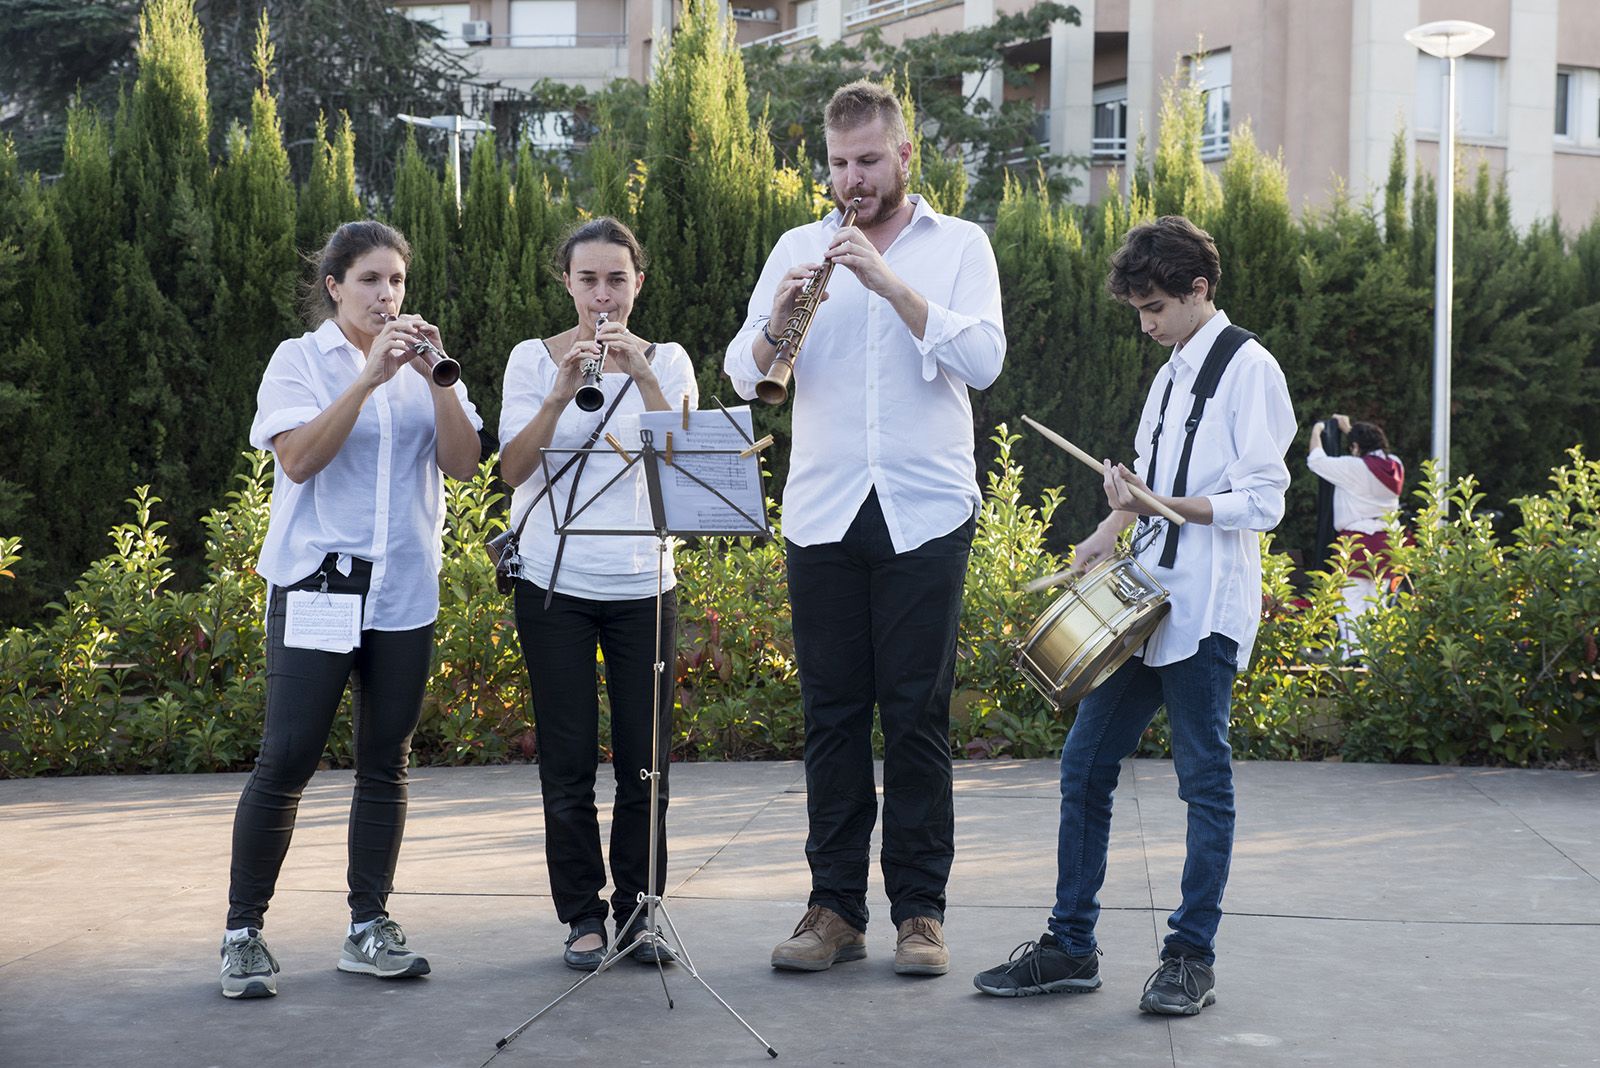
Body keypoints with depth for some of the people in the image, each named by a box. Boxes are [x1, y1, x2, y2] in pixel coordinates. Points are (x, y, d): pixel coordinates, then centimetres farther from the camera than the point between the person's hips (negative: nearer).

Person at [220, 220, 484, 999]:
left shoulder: (424, 365, 11)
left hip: (404, 590, 4)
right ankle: (243, 932, 2)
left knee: (385, 763, 6)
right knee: (287, 760, -8)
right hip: (317, 584, -4)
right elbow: (299, 459, -14)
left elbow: (462, 463, 0)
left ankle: (369, 928, 13)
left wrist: (436, 376, -13)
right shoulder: (300, 360, 1)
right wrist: (369, 377, -20)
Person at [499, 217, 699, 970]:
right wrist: (563, 391, -22)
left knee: (644, 758, 1)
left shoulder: (666, 362, 5)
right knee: (568, 760, 1)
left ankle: (637, 911, 13)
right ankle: (582, 917, 11)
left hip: (641, 583, 1)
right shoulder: (533, 359, 3)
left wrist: (642, 378, -22)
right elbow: (514, 468, -10)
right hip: (553, 583, -1)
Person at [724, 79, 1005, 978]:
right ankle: (836, 906, 10)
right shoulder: (800, 248, 11)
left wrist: (887, 281, -18)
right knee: (832, 712, 3)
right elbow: (745, 375, 5)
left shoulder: (958, 244, 6)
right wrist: (777, 320, -16)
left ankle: (921, 910, 7)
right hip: (823, 512, 2)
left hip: (925, 511, -2)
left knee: (918, 714, 0)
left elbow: (983, 358, -10)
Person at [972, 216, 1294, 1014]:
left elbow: (1262, 500, -14)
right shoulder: (1170, 376, 18)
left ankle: (1191, 956, 7)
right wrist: (1112, 528, 12)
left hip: (1205, 610, -8)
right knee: (1085, 764, 6)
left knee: (1204, 779, -1)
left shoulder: (1248, 368, -7)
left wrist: (1167, 506, -23)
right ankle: (1071, 946, 13)